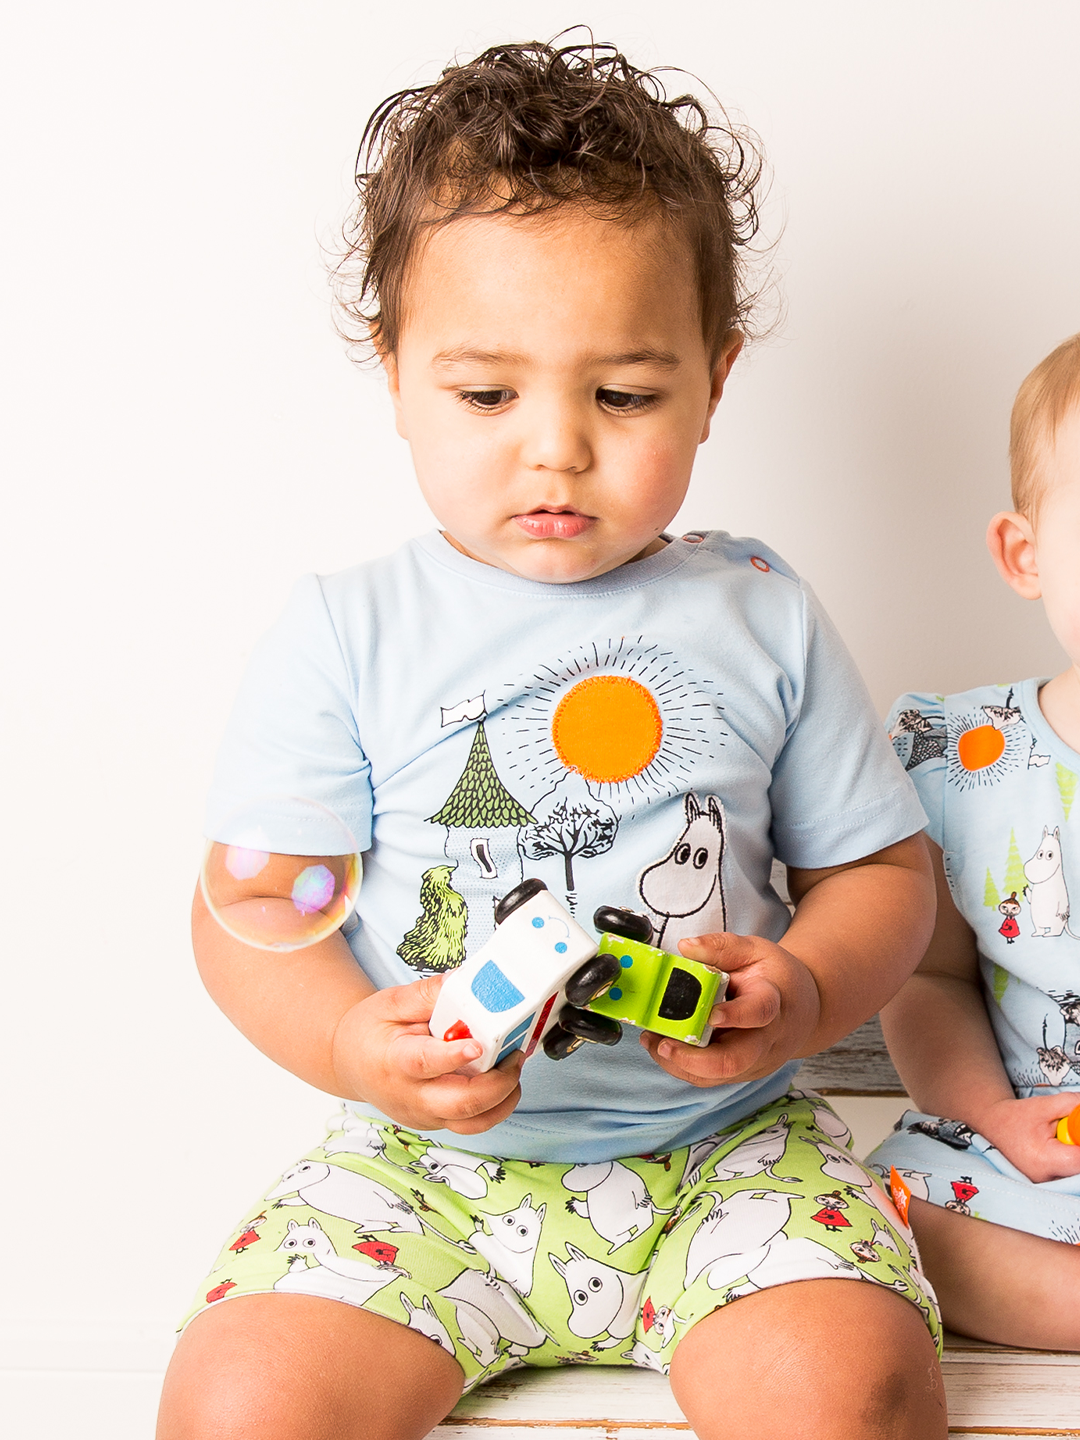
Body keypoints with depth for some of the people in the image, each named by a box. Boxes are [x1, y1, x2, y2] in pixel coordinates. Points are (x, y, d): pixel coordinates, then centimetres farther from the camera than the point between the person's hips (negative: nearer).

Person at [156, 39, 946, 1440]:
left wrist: (804, 992, -12)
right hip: (428, 1161, 0)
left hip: (724, 1148, 0)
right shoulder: (346, 634, -1)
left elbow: (880, 867, 9)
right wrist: (354, 1044, -21)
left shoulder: (761, 618, 3)